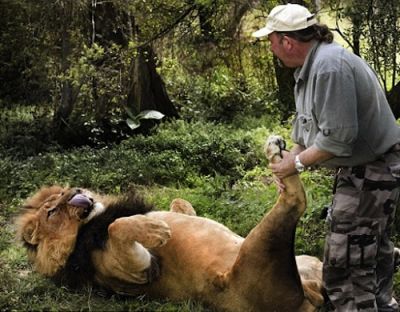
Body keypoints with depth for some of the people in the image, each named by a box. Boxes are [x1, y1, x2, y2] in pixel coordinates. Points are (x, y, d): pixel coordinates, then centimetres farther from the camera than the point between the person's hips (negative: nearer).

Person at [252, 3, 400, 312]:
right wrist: (287, 161, 2)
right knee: (373, 251, 23)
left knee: (344, 268, -8)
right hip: (364, 170, 11)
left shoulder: (330, 66, -25)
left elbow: (337, 136, -28)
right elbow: (306, 124, 15)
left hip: (371, 173, -11)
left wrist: (297, 163, -15)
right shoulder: (310, 66, 8)